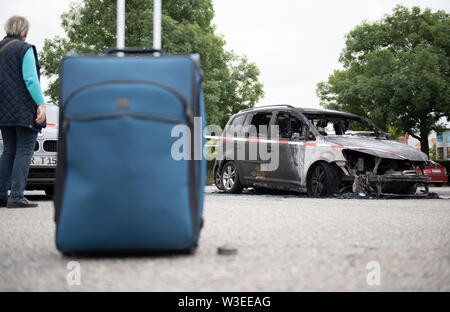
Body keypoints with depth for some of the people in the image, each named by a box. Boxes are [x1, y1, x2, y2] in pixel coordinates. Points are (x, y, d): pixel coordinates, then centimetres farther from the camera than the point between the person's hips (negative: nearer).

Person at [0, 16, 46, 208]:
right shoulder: (24, 49, -7)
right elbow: (30, 79, -16)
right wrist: (41, 103, -18)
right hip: (24, 109, -7)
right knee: (24, 151, -5)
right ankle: (16, 196, -9)